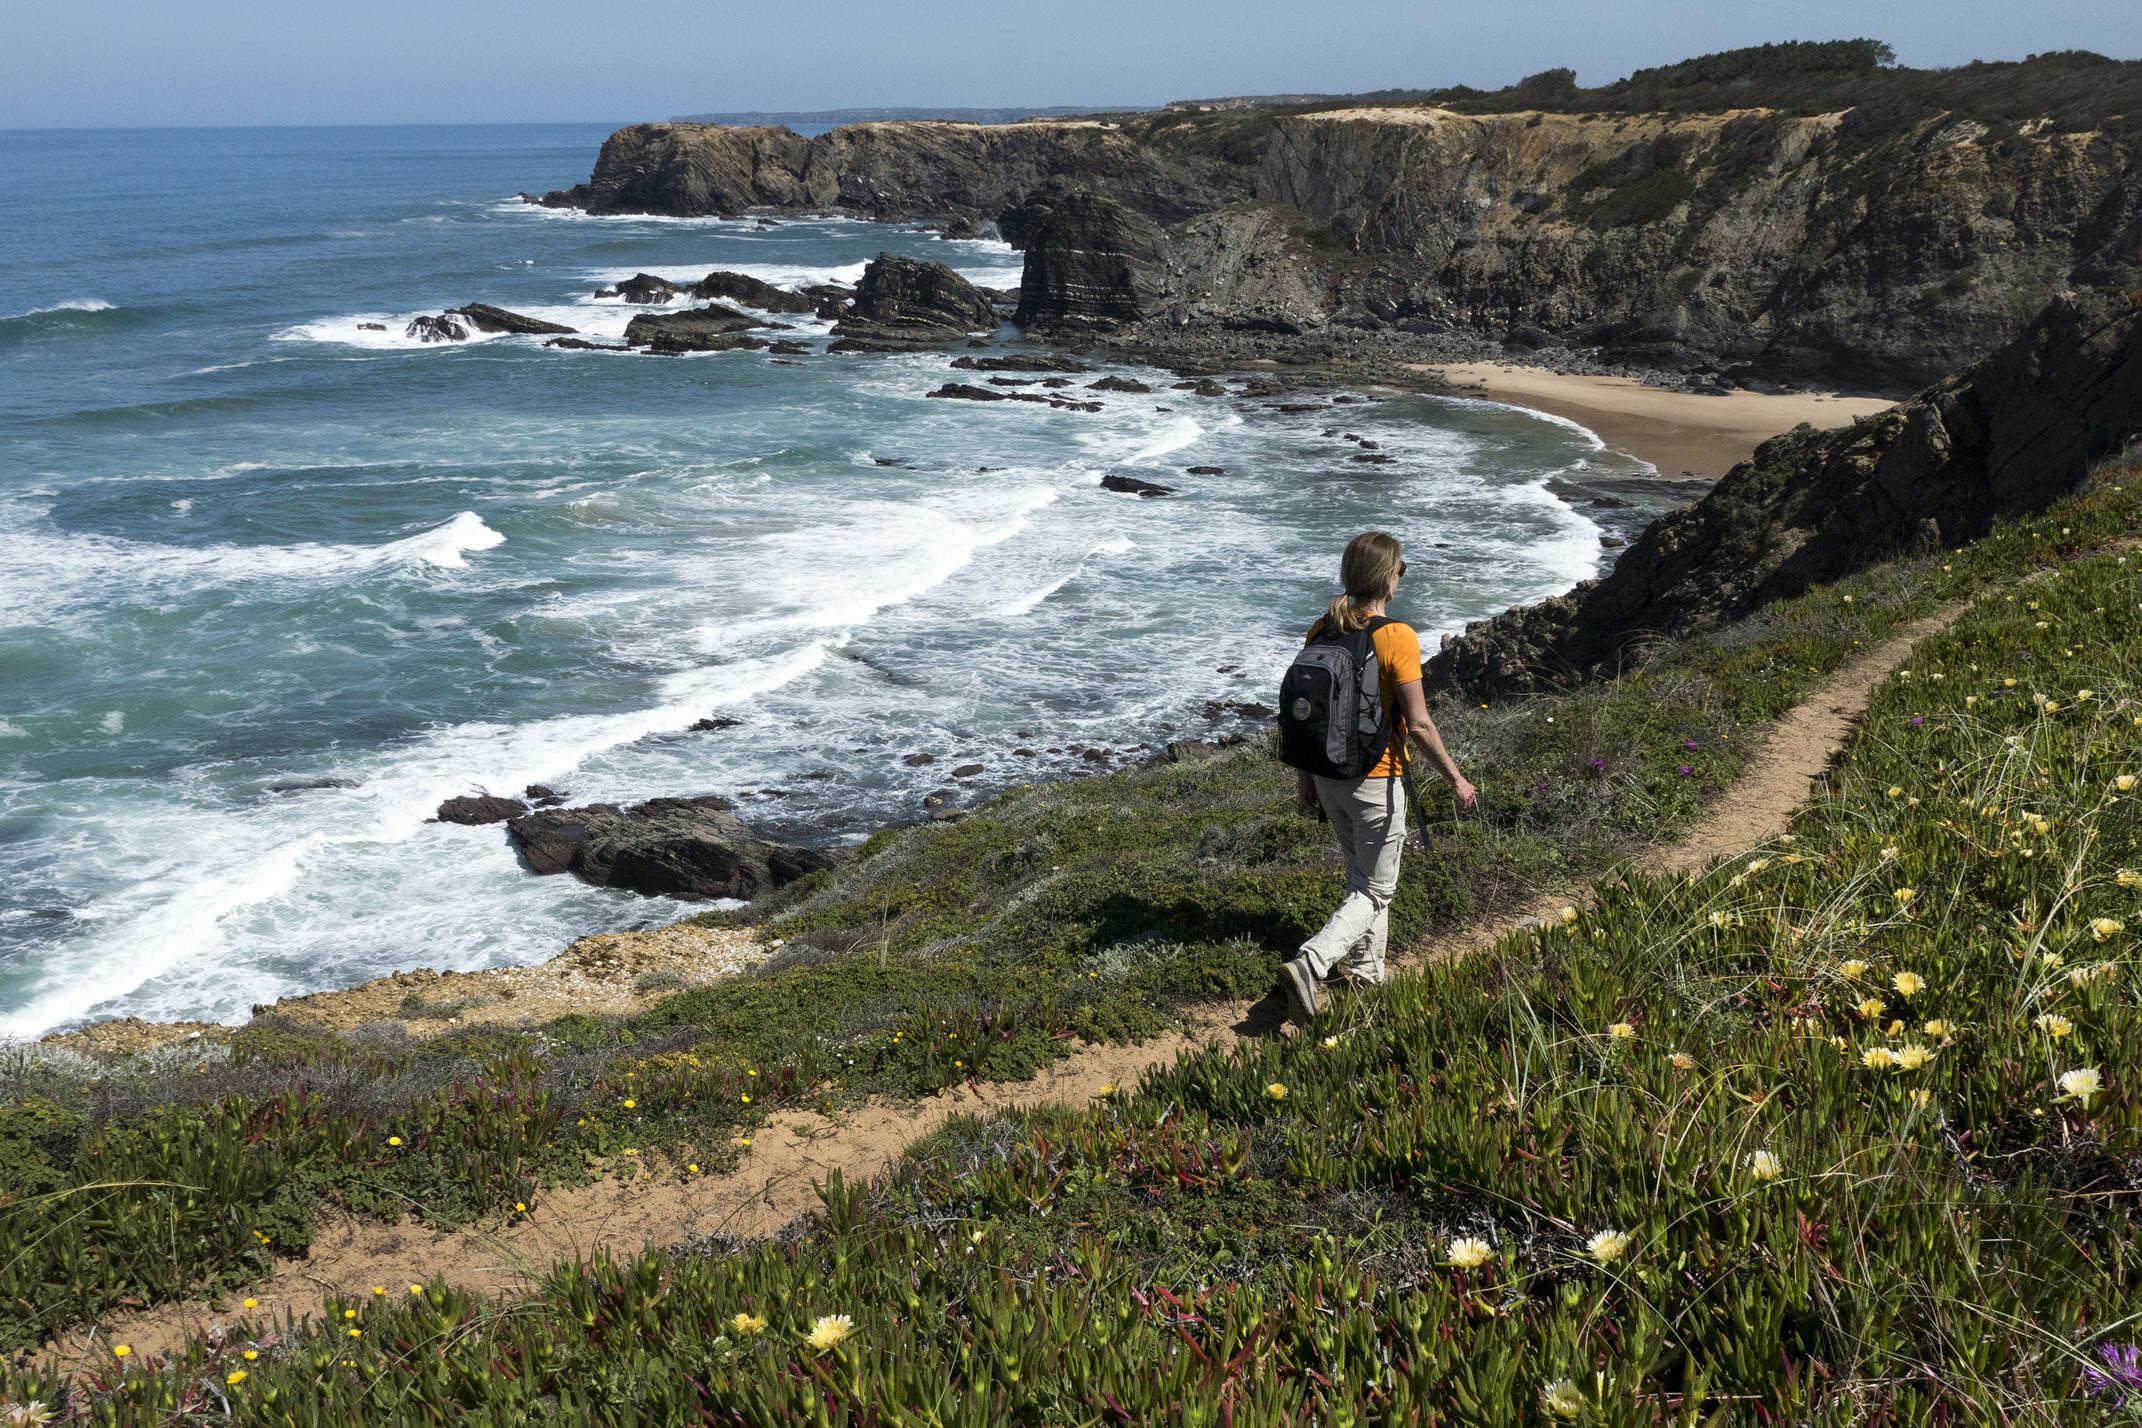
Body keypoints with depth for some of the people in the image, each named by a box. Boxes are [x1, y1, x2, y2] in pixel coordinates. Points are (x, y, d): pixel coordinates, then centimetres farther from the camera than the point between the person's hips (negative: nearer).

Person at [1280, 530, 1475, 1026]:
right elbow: (1418, 724, -18)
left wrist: (1305, 776, 15)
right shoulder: (1397, 638, -19)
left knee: (1362, 875, 25)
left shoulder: (1321, 630, -2)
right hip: (1376, 781, -6)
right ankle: (1310, 965, -13)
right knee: (1374, 890, 6)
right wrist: (1456, 779, -6)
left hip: (1328, 777, 6)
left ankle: (1365, 968, 36)